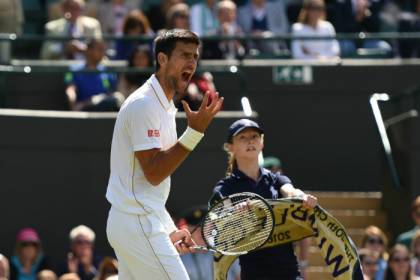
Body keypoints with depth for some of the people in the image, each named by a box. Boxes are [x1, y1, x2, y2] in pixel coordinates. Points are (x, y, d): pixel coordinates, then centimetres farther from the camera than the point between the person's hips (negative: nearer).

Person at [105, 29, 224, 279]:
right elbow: (153, 172, -21)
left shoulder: (163, 105, 17)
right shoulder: (144, 104, -14)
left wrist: (169, 230, 16)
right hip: (138, 224, -10)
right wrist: (195, 132, -25)